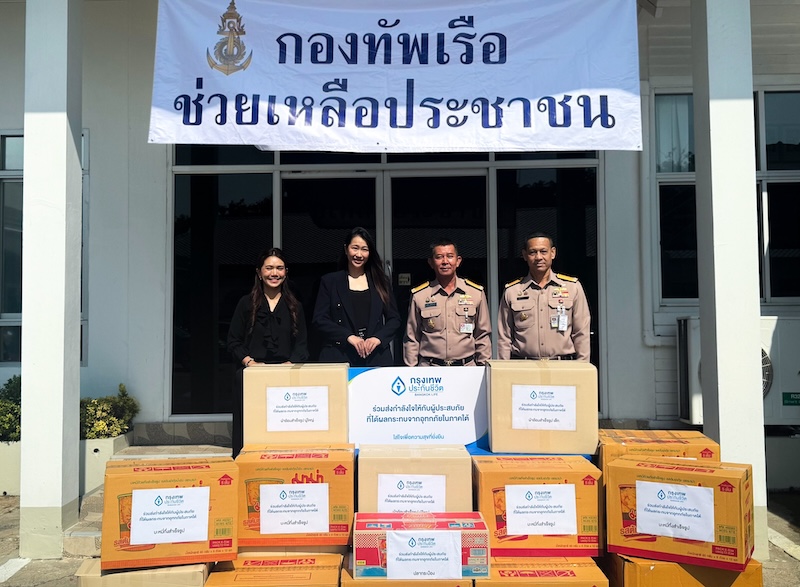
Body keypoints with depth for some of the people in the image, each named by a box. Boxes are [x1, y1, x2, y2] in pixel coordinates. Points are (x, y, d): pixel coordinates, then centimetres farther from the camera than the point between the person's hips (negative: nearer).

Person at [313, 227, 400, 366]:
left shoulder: (381, 282, 14)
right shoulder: (329, 281, 8)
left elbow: (394, 318, 12)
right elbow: (319, 319, 1)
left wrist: (378, 338, -6)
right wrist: (348, 336, -11)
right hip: (339, 358, -1)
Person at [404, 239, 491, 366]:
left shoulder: (476, 293, 5)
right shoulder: (419, 295, 3)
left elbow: (483, 336, 10)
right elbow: (411, 339, 8)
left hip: (467, 369, 1)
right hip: (429, 370, -1)